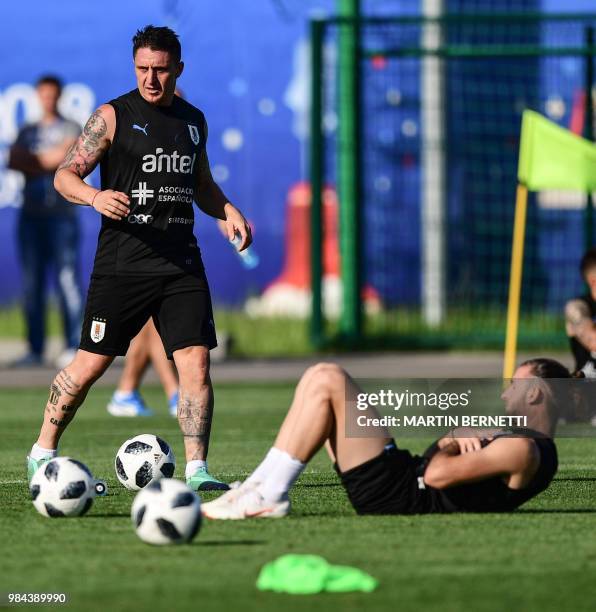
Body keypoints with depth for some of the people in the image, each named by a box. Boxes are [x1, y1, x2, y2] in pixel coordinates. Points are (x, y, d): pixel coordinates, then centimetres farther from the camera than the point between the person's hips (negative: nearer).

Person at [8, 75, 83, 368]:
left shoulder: (70, 128, 8)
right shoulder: (27, 132, 19)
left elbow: (62, 155, -8)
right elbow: (13, 160, 5)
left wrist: (32, 160, 0)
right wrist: (46, 160, -8)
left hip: (61, 213, -4)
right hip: (31, 212, 4)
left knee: (67, 278, -11)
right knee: (31, 283, 2)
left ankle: (73, 347, -12)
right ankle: (35, 349, 5)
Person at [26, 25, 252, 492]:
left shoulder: (193, 120, 15)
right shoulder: (113, 116, -1)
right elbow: (66, 174, -4)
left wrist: (228, 212, 7)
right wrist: (96, 197, -25)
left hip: (181, 261, 4)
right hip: (123, 259, -4)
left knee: (196, 363, -8)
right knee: (92, 362, 0)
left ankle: (196, 470, -5)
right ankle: (42, 452, 17)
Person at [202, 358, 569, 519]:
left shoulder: (524, 450, -15)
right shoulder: (519, 438, 18)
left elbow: (438, 475, -23)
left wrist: (451, 444, -1)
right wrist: (459, 438, 0)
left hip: (398, 498, -11)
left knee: (327, 382, -15)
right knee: (320, 377, 13)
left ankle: (270, 496, -15)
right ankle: (259, 487, 5)